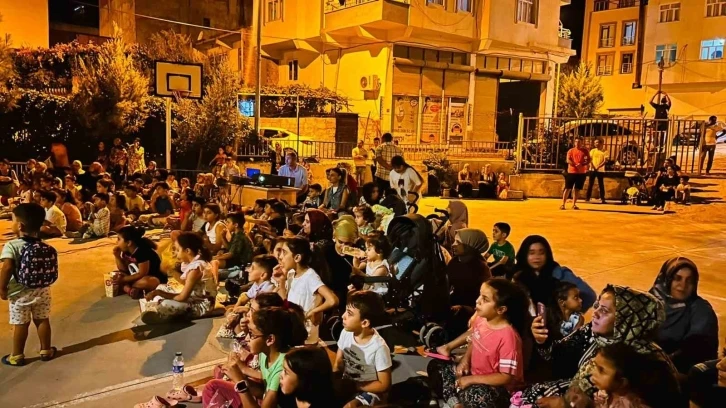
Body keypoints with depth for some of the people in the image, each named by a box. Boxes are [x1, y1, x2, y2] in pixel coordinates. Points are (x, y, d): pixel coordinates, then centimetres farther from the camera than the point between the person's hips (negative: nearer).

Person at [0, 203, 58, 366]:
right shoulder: (45, 246, -2)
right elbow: (50, 269, 3)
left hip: (20, 293, -4)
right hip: (42, 291, 4)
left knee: (20, 325, 8)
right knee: (42, 320, 16)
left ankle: (17, 356, 22)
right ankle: (46, 351, 28)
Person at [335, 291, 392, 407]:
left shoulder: (379, 347, -25)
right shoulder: (346, 332, -10)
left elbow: (384, 385, -15)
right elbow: (338, 363, 4)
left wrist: (355, 386, -15)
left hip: (369, 392, -6)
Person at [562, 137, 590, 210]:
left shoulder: (585, 151, 7)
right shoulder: (571, 150, 4)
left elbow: (588, 160, 3)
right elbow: (568, 160, -6)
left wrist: (582, 164, -16)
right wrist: (576, 165, -21)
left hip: (581, 173, 2)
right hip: (571, 172, -1)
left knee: (577, 189, 5)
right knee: (567, 188, -3)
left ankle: (574, 204, 13)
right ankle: (563, 204, -1)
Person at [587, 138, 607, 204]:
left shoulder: (604, 151, -1)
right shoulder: (592, 150, 7)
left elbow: (605, 161, -8)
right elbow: (590, 159, 4)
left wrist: (598, 167, -20)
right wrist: (592, 166, -13)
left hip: (600, 170, -2)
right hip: (592, 169, 2)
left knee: (601, 184, 1)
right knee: (590, 184, 2)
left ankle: (602, 198, 6)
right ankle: (587, 197, 7)